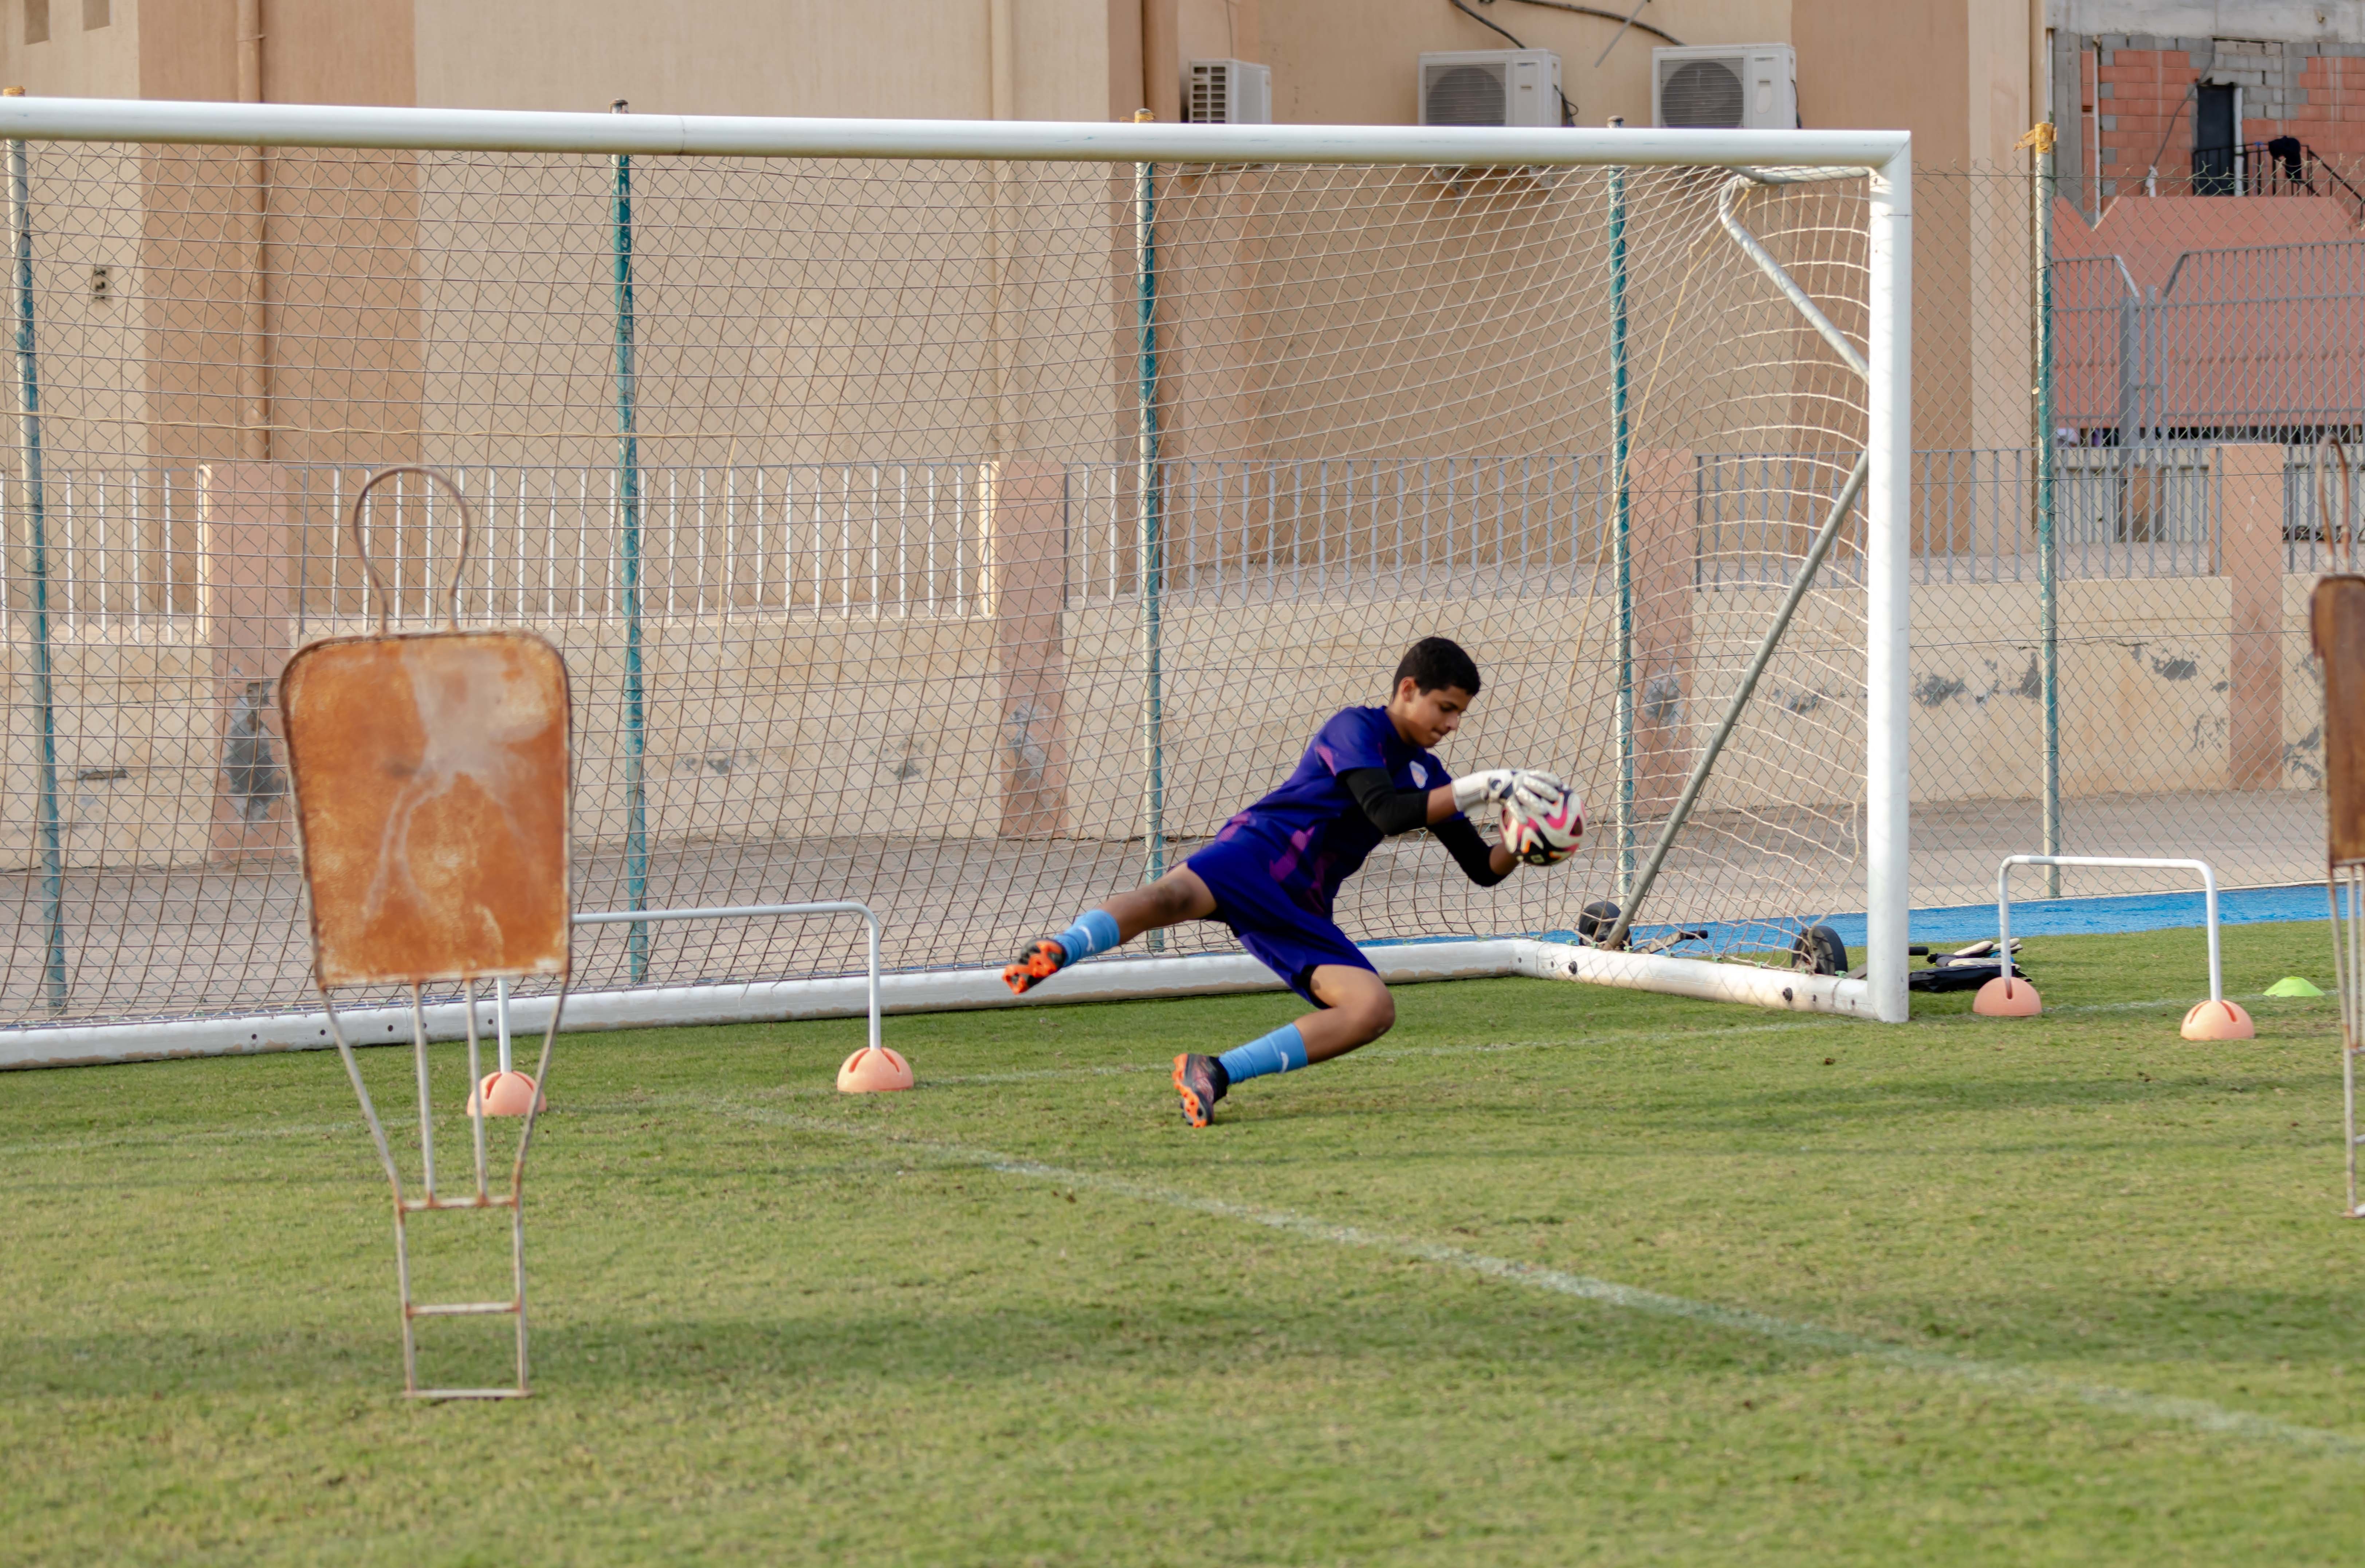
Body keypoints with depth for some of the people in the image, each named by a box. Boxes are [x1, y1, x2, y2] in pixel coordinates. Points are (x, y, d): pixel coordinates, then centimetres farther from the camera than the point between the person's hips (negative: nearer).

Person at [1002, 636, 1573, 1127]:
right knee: (1172, 895, -40)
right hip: (1256, 853, -7)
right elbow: (1386, 810, -19)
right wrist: (1484, 787, -19)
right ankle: (1054, 954, -62)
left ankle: (1215, 1073, -24)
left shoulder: (1426, 773, 20)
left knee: (1375, 1011, -19)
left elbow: (1482, 868, 21)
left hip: (1301, 913, 7)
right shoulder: (1356, 728, -3)